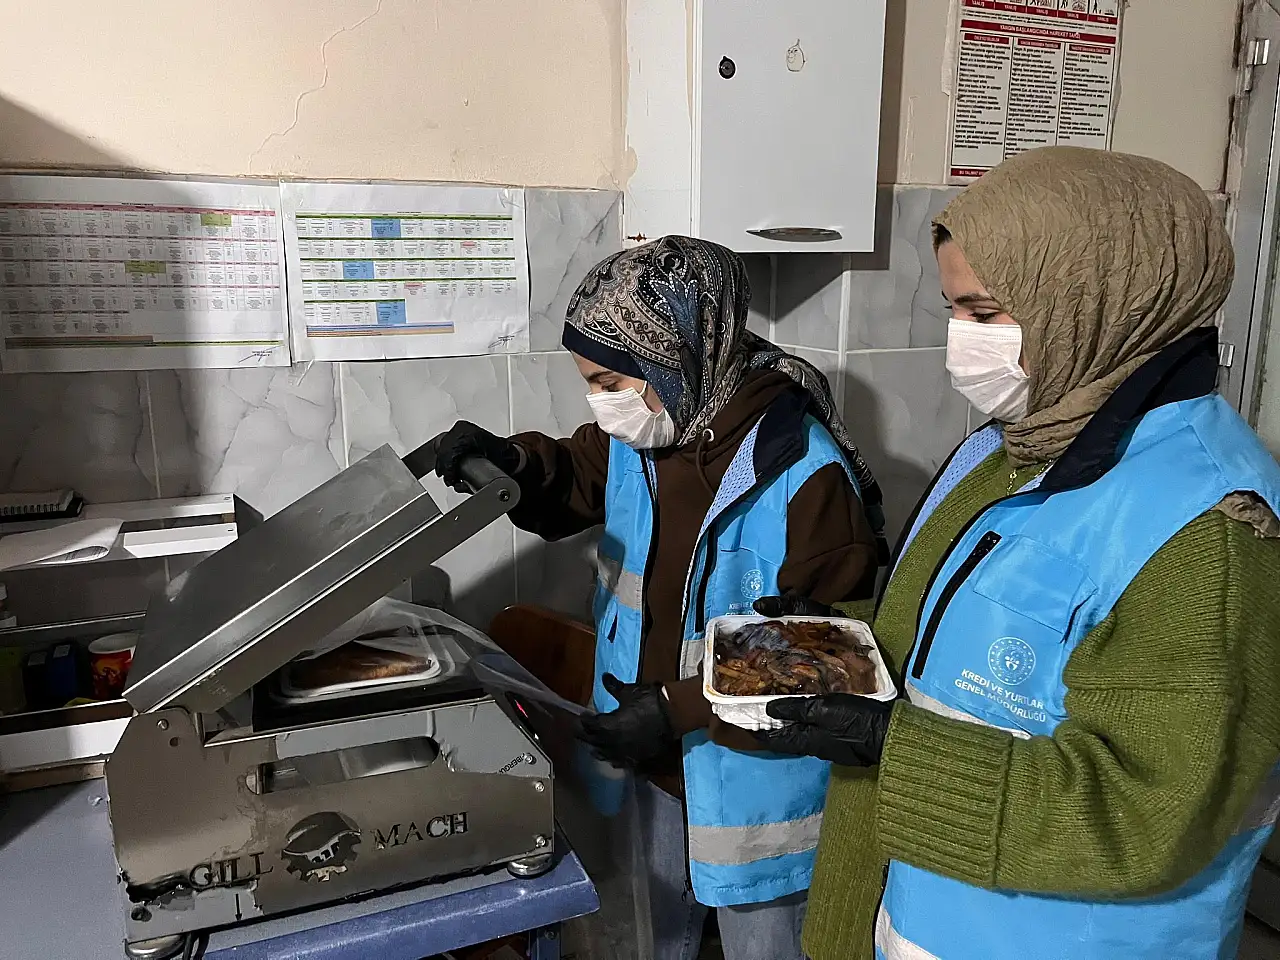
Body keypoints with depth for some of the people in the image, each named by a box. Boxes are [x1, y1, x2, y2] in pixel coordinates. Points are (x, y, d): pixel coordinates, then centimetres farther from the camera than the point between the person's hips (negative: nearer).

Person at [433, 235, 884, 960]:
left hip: (756, 771, -6)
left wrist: (681, 707, -25)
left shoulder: (805, 472, -29)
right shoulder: (638, 433, -9)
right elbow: (576, 482, 11)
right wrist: (515, 466, -12)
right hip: (661, 761, 6)